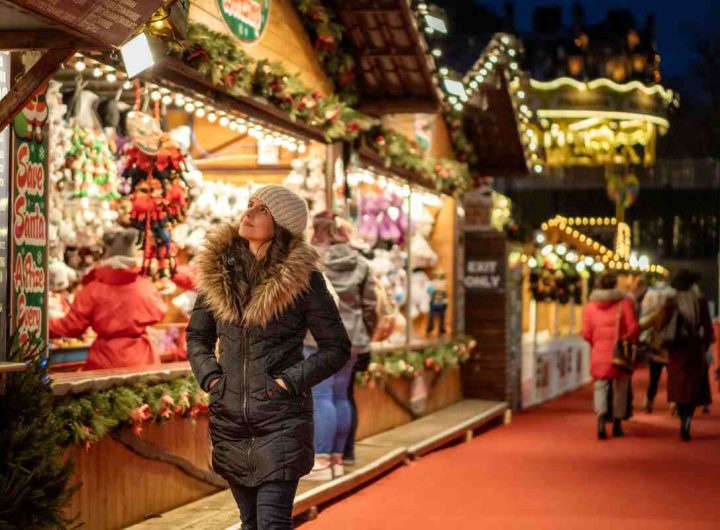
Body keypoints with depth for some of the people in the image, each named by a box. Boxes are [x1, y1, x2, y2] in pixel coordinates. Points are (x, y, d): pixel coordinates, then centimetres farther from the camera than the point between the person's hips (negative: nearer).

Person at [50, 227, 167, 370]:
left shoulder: (93, 289, -8)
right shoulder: (145, 286, -5)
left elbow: (73, 326, -4)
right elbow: (157, 313, 11)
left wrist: (43, 327, 10)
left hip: (105, 361, -1)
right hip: (140, 359, 1)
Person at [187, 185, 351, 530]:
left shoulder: (302, 278, -7)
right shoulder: (218, 269, 5)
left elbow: (337, 348, -3)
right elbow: (197, 336, 16)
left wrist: (289, 381, -12)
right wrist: (209, 377, -1)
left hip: (282, 419, -5)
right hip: (229, 418, 5)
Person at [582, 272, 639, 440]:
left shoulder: (589, 306, 2)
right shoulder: (624, 302, -3)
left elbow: (586, 334, 0)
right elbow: (633, 328, -8)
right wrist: (629, 343, 10)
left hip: (599, 353, 1)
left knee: (600, 386, 6)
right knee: (620, 388, 12)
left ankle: (601, 418, -18)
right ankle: (617, 425, 18)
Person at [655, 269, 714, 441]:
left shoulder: (671, 303, -5)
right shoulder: (701, 303, -6)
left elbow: (660, 326, -6)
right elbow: (708, 329, -3)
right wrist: (704, 346, 12)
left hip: (676, 351, 1)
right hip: (695, 350, -1)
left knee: (679, 388, 12)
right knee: (694, 388, 5)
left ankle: (684, 423, 9)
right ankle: (686, 421, -15)